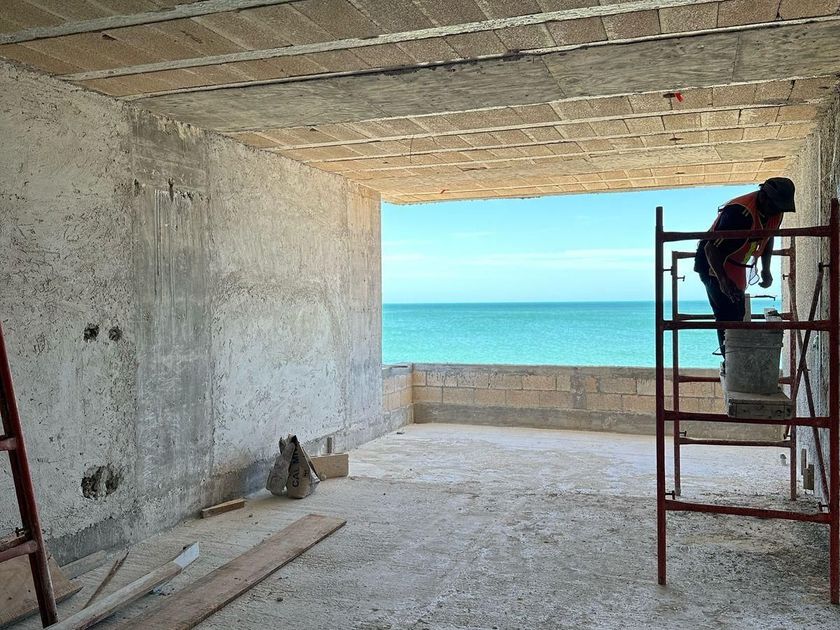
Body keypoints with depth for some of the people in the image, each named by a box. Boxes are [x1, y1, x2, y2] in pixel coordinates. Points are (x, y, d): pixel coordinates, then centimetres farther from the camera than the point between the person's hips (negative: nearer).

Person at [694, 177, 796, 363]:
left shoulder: (775, 213, -3)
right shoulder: (740, 212, -30)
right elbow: (711, 248, -30)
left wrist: (766, 270, 8)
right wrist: (723, 280, -36)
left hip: (736, 267, 9)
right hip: (714, 264, -9)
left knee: (738, 315, 12)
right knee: (728, 317, -14)